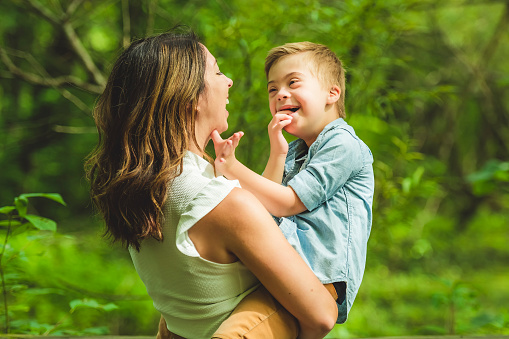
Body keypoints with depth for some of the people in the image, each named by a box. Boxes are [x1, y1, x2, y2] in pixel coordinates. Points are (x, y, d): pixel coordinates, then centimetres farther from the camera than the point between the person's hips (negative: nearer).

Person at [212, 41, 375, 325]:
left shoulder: (343, 145, -6)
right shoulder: (295, 150, 23)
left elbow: (285, 204, -12)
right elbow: (266, 211, 11)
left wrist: (233, 169, -14)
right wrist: (277, 153, 3)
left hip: (323, 275, -10)